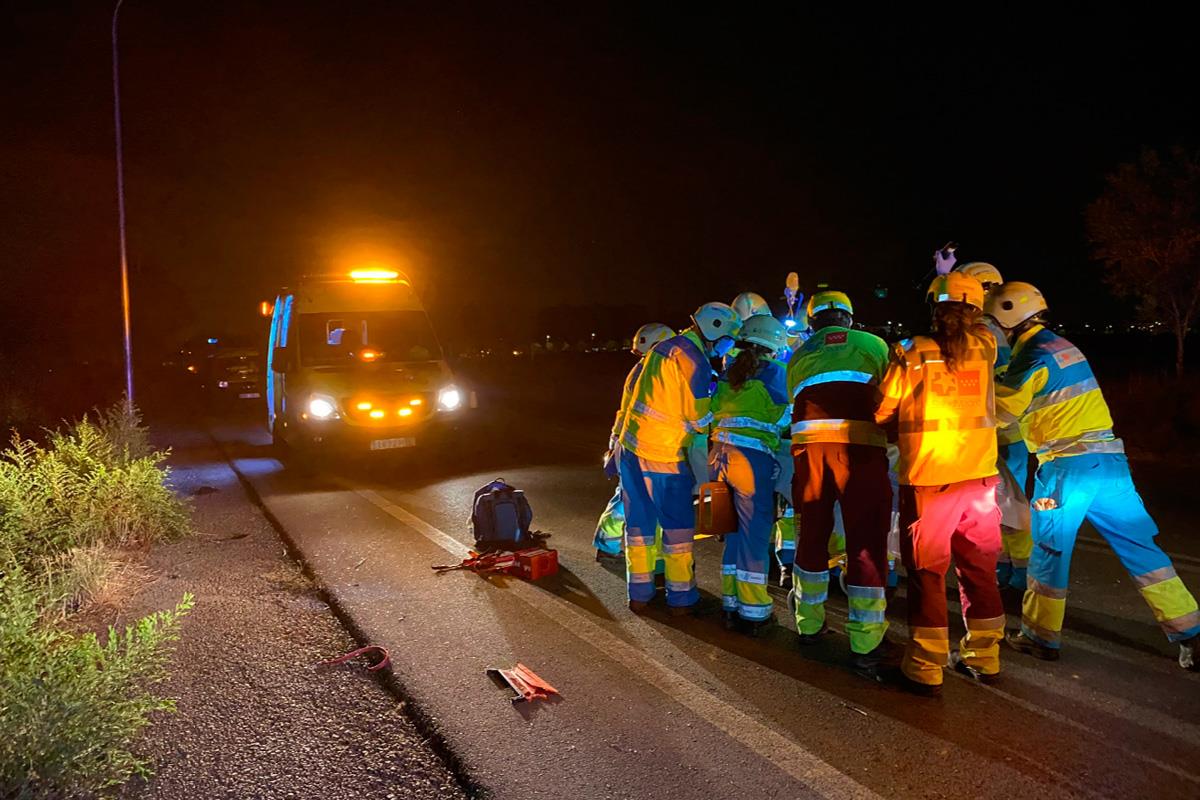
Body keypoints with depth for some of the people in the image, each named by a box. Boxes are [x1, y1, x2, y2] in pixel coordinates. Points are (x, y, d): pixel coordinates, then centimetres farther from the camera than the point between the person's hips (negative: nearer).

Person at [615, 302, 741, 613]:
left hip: (631, 446, 8)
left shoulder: (664, 347, 12)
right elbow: (698, 416, -9)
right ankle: (680, 597, 14)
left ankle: (639, 593, 21)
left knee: (639, 523, 13)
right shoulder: (695, 362, -13)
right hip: (665, 456, -8)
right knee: (678, 527, 6)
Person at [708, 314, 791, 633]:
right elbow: (782, 418, 1)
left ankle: (731, 606, 23)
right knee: (754, 532, 2)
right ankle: (754, 612, 10)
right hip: (754, 456, -6)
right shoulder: (774, 371, -2)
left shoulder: (728, 372, 14)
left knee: (733, 532, 16)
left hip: (721, 454, 6)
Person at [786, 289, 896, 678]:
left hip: (809, 444, 3)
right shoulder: (873, 344, 14)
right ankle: (866, 645, 5)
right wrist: (887, 437, 28)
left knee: (812, 533, 17)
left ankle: (810, 624, 30)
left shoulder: (799, 356, 23)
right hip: (860, 446, -3)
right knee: (866, 541, 2)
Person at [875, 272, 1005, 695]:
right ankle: (984, 656, 30)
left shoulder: (915, 352, -10)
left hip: (928, 477, -4)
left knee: (927, 570, 4)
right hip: (979, 474, 4)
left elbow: (883, 409, -4)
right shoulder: (984, 347, 1)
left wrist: (900, 431, 17)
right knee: (979, 566, 17)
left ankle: (926, 668, 8)